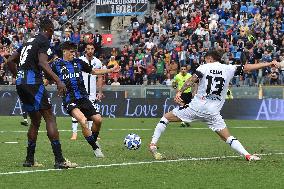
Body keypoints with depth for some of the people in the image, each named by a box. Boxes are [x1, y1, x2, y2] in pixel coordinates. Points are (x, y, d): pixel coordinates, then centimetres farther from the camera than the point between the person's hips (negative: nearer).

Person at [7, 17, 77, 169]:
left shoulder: (29, 41, 22)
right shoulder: (44, 41, -4)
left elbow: (10, 61, 24)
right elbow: (43, 63, -20)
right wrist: (58, 81, -27)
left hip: (20, 83, 9)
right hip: (33, 82, -9)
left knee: (35, 120, 18)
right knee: (50, 118, -9)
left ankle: (29, 160, 19)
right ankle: (59, 160, -16)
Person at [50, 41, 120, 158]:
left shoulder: (78, 62, 10)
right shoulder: (57, 65, 1)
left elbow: (94, 71, 21)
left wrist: (111, 70, 19)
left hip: (83, 97, 5)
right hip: (69, 99, -5)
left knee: (98, 119, -6)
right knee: (83, 120, -26)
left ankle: (93, 140, 23)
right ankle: (95, 148, -15)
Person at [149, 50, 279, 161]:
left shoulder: (204, 67, 5)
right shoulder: (228, 69, 9)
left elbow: (192, 80, -10)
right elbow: (247, 68, 9)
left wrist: (179, 92, -18)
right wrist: (268, 64, 16)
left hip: (196, 106, -2)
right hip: (213, 112, 2)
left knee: (166, 118, 12)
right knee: (227, 137, 7)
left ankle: (153, 144, 3)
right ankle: (247, 155, -11)